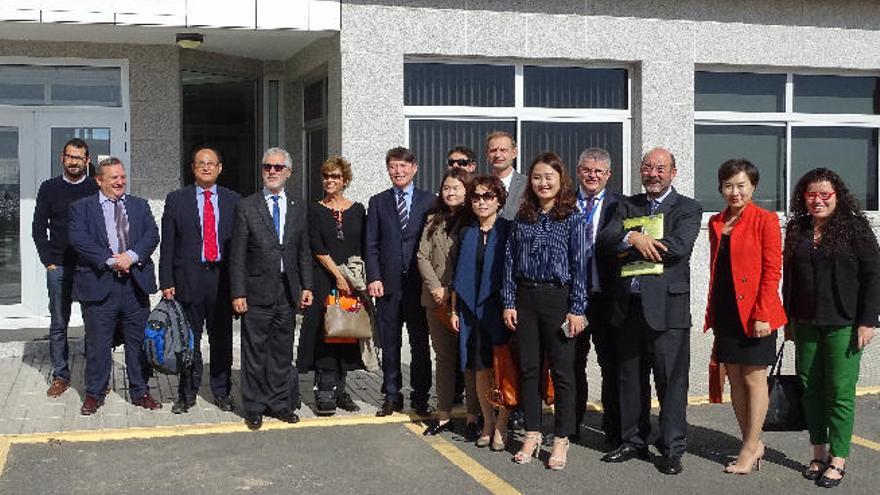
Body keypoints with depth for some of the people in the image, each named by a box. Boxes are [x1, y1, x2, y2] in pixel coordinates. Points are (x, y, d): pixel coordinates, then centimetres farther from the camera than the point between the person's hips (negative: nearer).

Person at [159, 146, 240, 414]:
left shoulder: (234, 200, 8)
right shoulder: (176, 199, 5)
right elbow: (167, 245, 2)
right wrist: (166, 282, -5)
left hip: (223, 278, 1)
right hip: (188, 278, -1)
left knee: (222, 340, 8)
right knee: (188, 341, 5)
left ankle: (221, 392, 20)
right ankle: (186, 394, 16)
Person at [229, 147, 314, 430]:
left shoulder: (297, 210, 11)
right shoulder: (246, 207, -1)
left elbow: (304, 253, 14)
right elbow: (237, 255, -4)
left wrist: (306, 286, 4)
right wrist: (238, 293, -10)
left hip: (287, 293, 4)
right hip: (257, 293, -3)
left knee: (283, 352, 10)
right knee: (254, 352, 2)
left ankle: (279, 403, 21)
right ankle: (254, 408, 13)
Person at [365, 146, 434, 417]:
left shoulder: (429, 201, 5)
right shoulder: (378, 202, 9)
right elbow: (371, 245, 6)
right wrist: (373, 278, -4)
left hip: (419, 282, -1)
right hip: (388, 283, 1)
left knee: (420, 343, 4)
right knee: (389, 344, 6)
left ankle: (420, 397, 14)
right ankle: (392, 396, 16)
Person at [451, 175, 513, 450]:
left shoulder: (508, 231, -1)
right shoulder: (467, 233, 11)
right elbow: (459, 275, 13)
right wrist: (454, 309, 8)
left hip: (500, 307, -4)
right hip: (472, 310, 4)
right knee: (480, 368, 6)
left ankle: (501, 426, 8)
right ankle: (487, 423, 19)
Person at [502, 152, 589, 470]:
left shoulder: (573, 219, -3)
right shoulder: (523, 218, 9)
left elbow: (580, 265, -6)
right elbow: (510, 261, 9)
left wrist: (577, 309, -11)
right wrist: (509, 302, 2)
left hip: (558, 297, -4)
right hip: (525, 299, 4)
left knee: (562, 370, 2)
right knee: (528, 369, 9)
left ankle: (561, 441, 12)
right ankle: (532, 436, 19)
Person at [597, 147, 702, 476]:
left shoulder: (687, 209, 3)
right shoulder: (627, 206, 15)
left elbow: (680, 247, -15)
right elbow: (606, 239, 0)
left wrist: (630, 249, -10)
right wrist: (633, 238, -20)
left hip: (666, 305, -4)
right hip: (628, 306, 4)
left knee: (671, 380, -1)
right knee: (630, 378, 12)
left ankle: (672, 449, 9)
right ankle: (633, 441, 25)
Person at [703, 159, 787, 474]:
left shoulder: (765, 220, -7)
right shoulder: (716, 223, 11)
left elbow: (772, 271, -10)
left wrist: (762, 315, -17)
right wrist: (712, 313, 12)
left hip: (754, 314, -6)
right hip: (726, 314, 6)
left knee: (754, 378, 2)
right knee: (735, 379, 10)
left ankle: (750, 448, 10)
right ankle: (753, 443, 22)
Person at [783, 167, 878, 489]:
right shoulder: (796, 230, 10)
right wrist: (788, 320, 15)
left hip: (843, 325, -5)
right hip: (806, 325, 5)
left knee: (840, 392, -2)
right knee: (811, 389, 8)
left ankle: (838, 460, 6)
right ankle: (819, 453, 19)